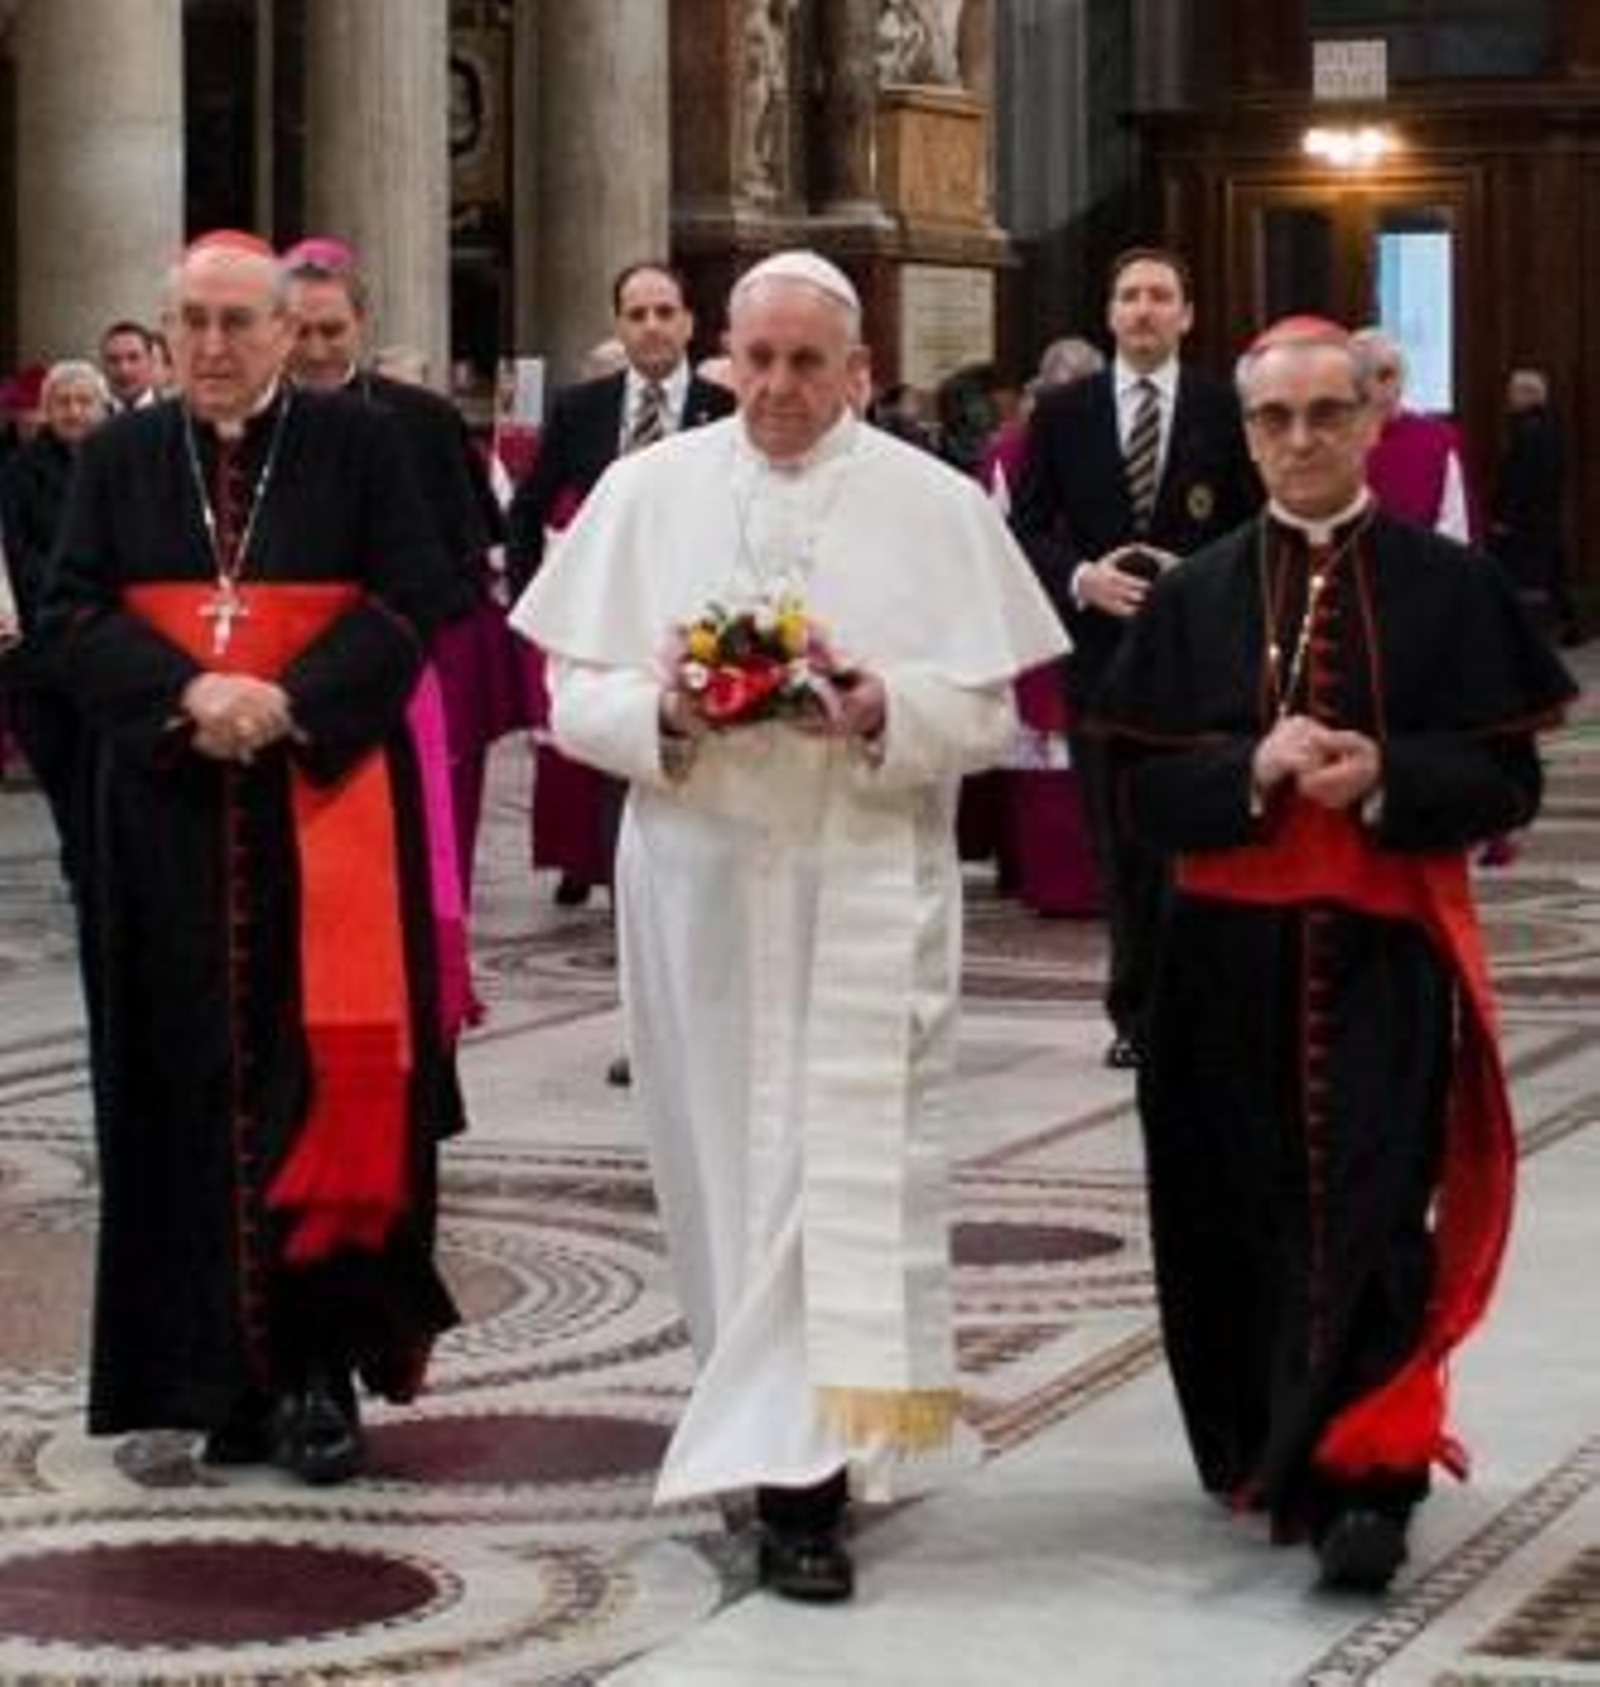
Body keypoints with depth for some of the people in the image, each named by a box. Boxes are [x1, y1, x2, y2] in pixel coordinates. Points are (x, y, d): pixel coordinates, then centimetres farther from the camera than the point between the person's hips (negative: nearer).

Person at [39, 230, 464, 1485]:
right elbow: (73, 616, 2)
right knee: (199, 1088, 2)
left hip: (327, 800, -2)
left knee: (328, 1069, -8)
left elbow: (410, 602, -4)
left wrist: (292, 701, -16)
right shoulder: (121, 458, 10)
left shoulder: (359, 444, 2)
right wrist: (186, 694, -15)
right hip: (171, 815, 2)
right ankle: (227, 1374, 8)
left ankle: (318, 1363, -2)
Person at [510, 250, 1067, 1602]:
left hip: (867, 880, -2)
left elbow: (988, 711, 0)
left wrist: (887, 714, -20)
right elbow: (576, 693, 4)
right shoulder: (647, 492, 5)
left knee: (844, 1158, -9)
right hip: (698, 877, 2)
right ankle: (767, 1424, 25)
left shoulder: (937, 504, 1)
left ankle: (800, 1476, -10)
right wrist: (663, 713, -17)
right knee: (727, 1158, 8)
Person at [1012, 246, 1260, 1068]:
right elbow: (1026, 530, 5)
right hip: (1101, 652, 1)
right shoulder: (1062, 412, 6)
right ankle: (1139, 1010, 14)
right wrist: (1080, 578, -11)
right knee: (1118, 842, 5)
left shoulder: (1224, 412, 3)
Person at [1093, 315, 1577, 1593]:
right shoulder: (1196, 598, 6)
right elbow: (1147, 790, 2)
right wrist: (1253, 768, -16)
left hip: (1385, 956, -2)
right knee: (1255, 1218, 8)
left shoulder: (1450, 587, 1)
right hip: (1232, 957, 3)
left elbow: (1508, 780, -2)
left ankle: (1362, 1483, -8)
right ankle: (1274, 1453, 24)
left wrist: (1384, 777, -19)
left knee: (1366, 1217, -9)